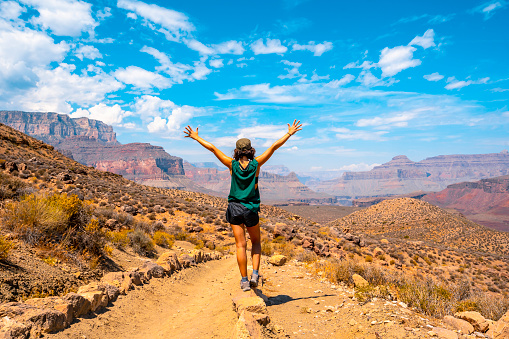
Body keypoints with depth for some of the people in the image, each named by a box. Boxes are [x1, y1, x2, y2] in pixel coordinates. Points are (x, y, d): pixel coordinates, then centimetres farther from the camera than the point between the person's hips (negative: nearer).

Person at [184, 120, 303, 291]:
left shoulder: (232, 165, -5)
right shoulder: (256, 164, -6)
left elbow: (212, 148, -2)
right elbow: (274, 147, -2)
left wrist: (196, 137, 7)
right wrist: (289, 133, 5)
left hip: (235, 208, 0)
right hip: (251, 208, 0)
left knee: (241, 245, 5)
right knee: (256, 242, 18)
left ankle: (244, 280, 8)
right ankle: (255, 273, 4)